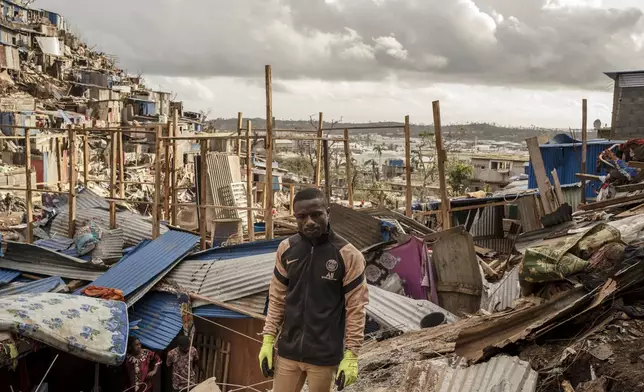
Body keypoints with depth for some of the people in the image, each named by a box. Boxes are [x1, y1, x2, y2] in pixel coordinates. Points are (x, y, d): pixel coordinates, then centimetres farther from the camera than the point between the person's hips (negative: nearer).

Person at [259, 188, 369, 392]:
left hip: (325, 355, -3)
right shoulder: (286, 249, -1)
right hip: (288, 350, 3)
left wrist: (351, 355, -10)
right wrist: (268, 340, 5)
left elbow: (355, 309, -9)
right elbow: (277, 299, 7)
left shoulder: (347, 255, -13)